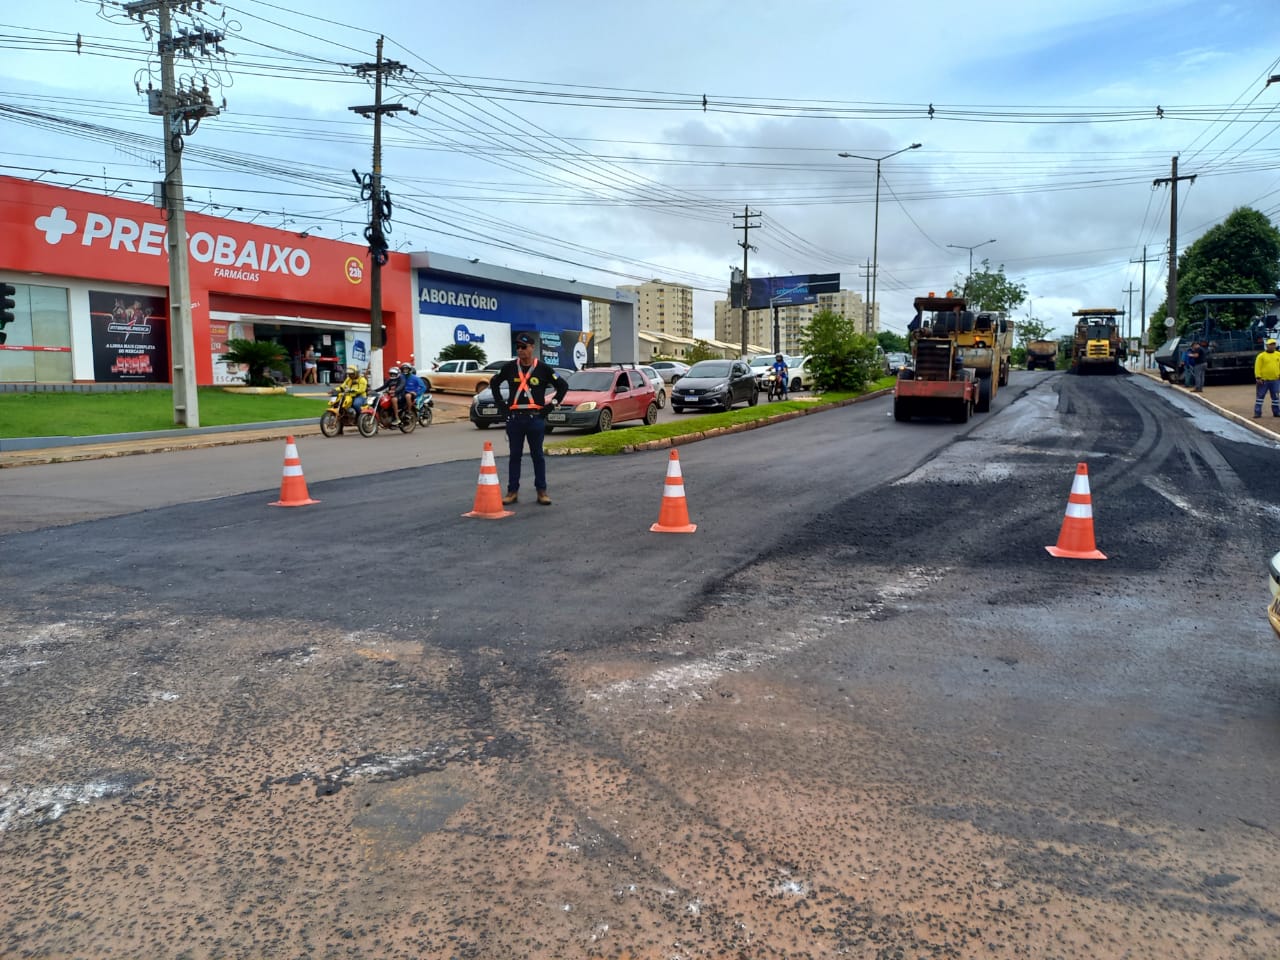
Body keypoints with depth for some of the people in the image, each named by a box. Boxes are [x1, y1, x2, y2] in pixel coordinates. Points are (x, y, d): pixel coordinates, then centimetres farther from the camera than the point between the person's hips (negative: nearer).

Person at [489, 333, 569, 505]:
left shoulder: (543, 368, 1)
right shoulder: (509, 367, 6)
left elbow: (563, 385, 6)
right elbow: (494, 383, 20)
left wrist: (551, 405, -1)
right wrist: (501, 405, 11)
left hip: (536, 418, -2)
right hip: (514, 418, 2)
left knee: (537, 455, 4)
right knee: (515, 455, 5)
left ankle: (542, 491, 10)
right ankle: (512, 491, 11)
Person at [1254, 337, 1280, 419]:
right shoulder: (1261, 356, -3)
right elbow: (1257, 367, -7)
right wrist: (1258, 378, -13)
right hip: (1263, 380, -3)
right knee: (1260, 396, 1)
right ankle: (1257, 413, 4)